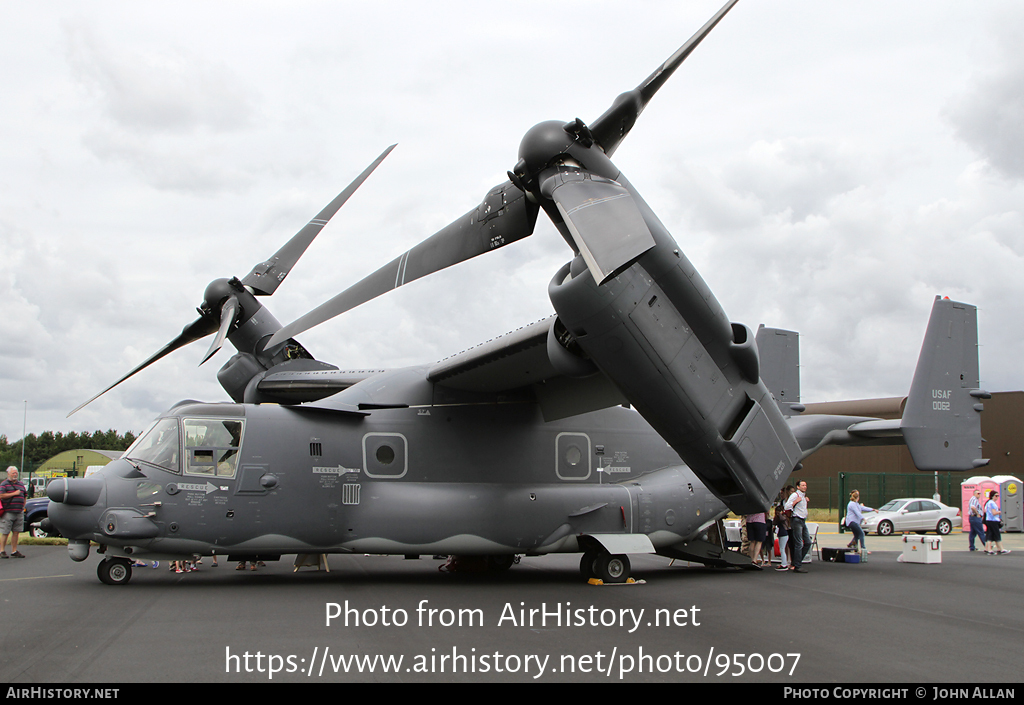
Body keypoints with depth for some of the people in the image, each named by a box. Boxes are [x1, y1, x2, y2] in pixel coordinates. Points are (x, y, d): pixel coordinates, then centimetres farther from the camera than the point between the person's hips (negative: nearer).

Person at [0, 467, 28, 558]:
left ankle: (14, 551, 13)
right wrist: (14, 494, -14)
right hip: (8, 512, -5)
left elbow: (24, 496, 25)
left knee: (16, 532, 7)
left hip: (19, 513, 5)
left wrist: (23, 506, 14)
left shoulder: (21, 484, 17)